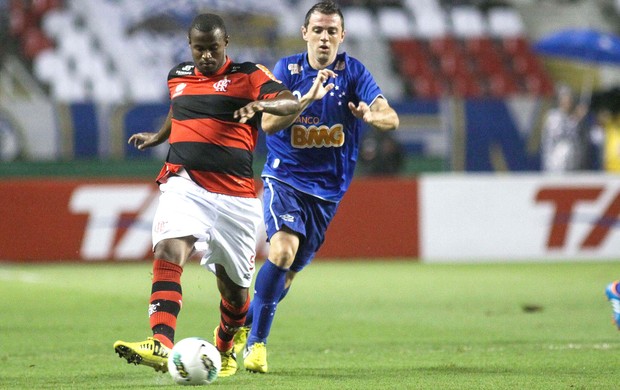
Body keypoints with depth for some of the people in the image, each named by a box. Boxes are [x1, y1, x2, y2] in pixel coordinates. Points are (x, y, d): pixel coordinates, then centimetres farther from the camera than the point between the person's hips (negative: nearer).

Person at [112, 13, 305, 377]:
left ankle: (226, 344, 42)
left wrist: (261, 104, -30)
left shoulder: (248, 76, 2)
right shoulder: (178, 77, 15)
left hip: (236, 195, -2)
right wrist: (157, 137, 48)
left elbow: (292, 103, -11)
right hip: (184, 185, 2)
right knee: (168, 252, -26)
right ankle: (162, 344, -39)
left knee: (234, 285, 10)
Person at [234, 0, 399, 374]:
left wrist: (370, 115, -39)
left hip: (328, 186, 3)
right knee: (283, 250, -25)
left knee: (289, 271, 7)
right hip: (285, 177, -2)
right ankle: (256, 341, -12)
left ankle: (243, 326, 31)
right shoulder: (287, 69, -5)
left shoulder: (353, 72, -4)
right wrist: (308, 97, -34)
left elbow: (391, 118, -15)